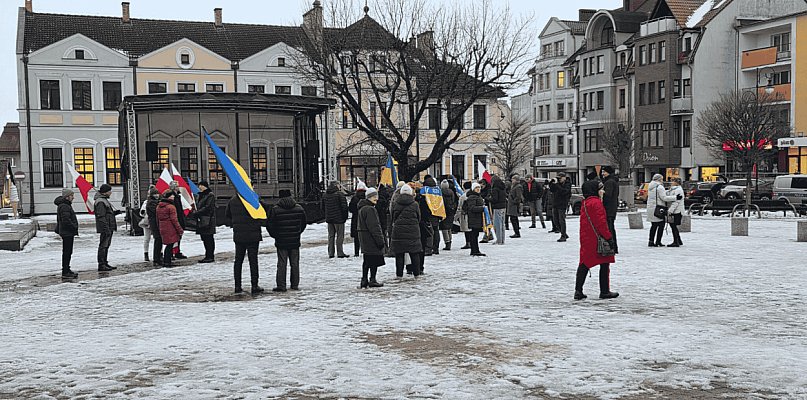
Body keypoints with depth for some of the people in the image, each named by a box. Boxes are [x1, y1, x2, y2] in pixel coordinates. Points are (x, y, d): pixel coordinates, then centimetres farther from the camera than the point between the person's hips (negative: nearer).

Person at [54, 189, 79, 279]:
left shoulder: (66, 205, 17)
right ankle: (65, 273, -5)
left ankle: (67, 270, 25)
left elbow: (59, 220, 25)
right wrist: (75, 228, -18)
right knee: (67, 252, -7)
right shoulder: (64, 206, -18)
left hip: (68, 233, 11)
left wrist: (58, 230, 28)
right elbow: (66, 220, -25)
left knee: (68, 252, 17)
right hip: (67, 233, -11)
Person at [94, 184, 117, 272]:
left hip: (109, 227, 11)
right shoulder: (100, 202, -15)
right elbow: (101, 216, -21)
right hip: (105, 228, -11)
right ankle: (101, 265, -5)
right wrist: (106, 228, -25)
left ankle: (105, 263, 23)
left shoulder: (104, 200, 19)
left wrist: (114, 213, 11)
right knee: (103, 245, -7)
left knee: (106, 245, 15)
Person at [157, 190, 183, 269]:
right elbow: (174, 220, -14)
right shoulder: (171, 207, -12)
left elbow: (157, 219, 17)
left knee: (168, 245, 16)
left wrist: (159, 227, 25)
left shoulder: (158, 206, 11)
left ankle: (165, 262, 18)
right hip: (170, 229, -7)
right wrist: (180, 230, -9)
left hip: (162, 229, 8)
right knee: (170, 245, -2)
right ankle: (167, 263, -2)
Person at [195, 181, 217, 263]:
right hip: (201, 220, 9)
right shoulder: (200, 195, 20)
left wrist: (197, 213, -14)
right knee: (205, 238, 10)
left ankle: (210, 256, -4)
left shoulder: (210, 195, -8)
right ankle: (208, 256, 15)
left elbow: (208, 208, -15)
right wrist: (196, 212, 7)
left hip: (208, 220, -9)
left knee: (209, 238, -7)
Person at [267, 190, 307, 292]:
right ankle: (295, 284, 13)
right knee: (295, 263, 10)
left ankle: (281, 285, -3)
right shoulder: (299, 208, 1)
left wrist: (275, 235, 11)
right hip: (295, 241, 3)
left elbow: (270, 225, -4)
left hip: (281, 241, -3)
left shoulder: (275, 209, -9)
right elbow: (303, 223, 11)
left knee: (282, 264, 0)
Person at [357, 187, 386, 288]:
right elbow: (374, 227, -21)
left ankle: (364, 281, 15)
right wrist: (380, 240, -18)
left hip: (364, 238, 10)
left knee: (367, 261, 13)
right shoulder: (370, 209, -17)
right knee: (374, 260, -3)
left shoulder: (362, 208, 17)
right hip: (371, 238, -10)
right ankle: (372, 280, 0)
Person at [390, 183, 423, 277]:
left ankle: (399, 274, 5)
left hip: (398, 231, 0)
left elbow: (391, 217, 8)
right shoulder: (415, 204, -4)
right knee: (414, 253, 8)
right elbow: (419, 218, 6)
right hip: (413, 231, 0)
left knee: (399, 254, 5)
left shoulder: (395, 203, -1)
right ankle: (416, 273, 13)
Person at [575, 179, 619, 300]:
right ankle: (605, 291, 7)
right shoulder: (596, 203, -14)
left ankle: (578, 291, 6)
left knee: (584, 264, 9)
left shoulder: (585, 203, 13)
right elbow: (601, 222, -19)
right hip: (597, 239, -8)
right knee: (604, 264, 3)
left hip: (586, 239, 8)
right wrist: (608, 237, -14)